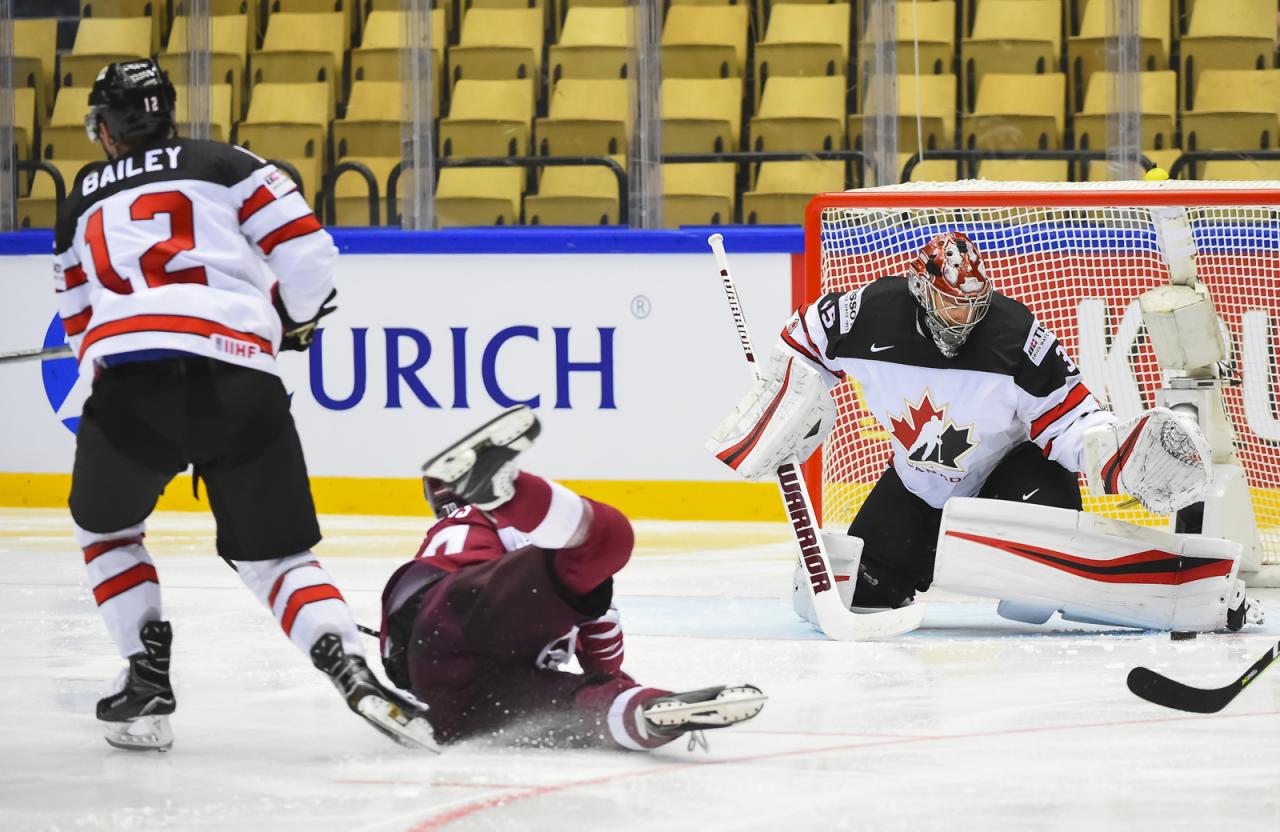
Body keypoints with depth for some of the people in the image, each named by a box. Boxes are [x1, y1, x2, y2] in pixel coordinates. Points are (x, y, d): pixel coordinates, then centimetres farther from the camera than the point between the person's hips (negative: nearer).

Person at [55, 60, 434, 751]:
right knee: (274, 556, 11)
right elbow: (307, 251, 7)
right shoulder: (226, 165, 18)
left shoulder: (81, 205, 27)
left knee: (105, 530, 27)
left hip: (126, 381, 0)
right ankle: (349, 669, -14)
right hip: (240, 383, 0)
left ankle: (148, 683, 14)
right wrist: (295, 319, 26)